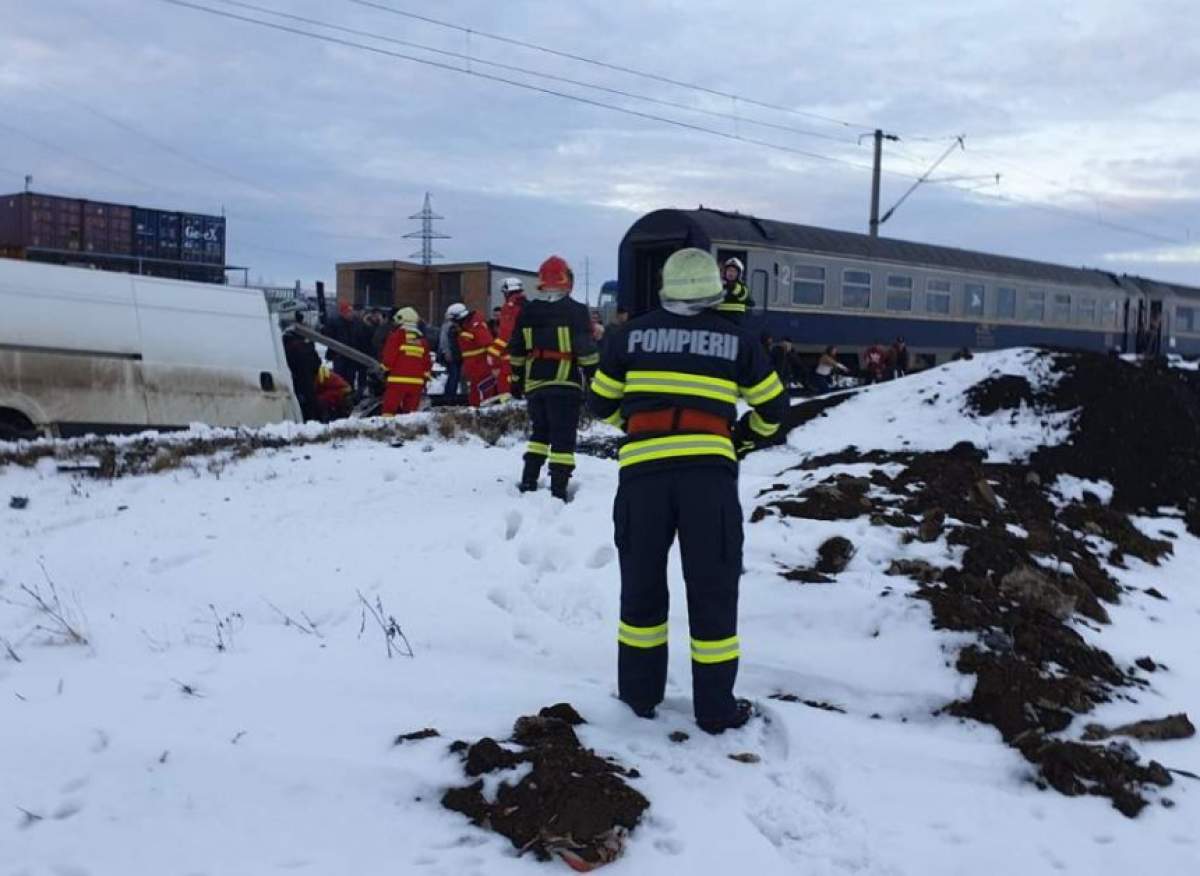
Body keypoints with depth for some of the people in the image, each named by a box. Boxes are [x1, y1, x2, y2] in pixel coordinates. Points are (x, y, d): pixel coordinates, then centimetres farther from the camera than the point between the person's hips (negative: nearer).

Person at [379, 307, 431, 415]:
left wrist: (384, 369, 7)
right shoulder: (422, 339, 15)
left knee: (389, 410, -6)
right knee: (411, 411, 8)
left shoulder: (397, 335, -2)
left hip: (399, 379, -5)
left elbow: (389, 355, -6)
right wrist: (425, 378, 20)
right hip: (417, 382, 5)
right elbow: (427, 361, 14)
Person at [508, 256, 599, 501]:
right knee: (563, 438, -1)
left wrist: (516, 380, 21)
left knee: (539, 432, 21)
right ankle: (558, 491, -5)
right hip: (565, 384, -5)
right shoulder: (575, 311, -7)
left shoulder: (526, 312, 7)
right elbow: (587, 351, -9)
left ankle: (528, 482, 17)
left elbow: (516, 351, 12)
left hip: (534, 383, 5)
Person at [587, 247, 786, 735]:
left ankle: (640, 694, 25)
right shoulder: (738, 341, 8)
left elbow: (602, 403, 18)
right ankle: (715, 709, 14)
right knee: (712, 590, 8)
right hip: (709, 472, -1)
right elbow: (773, 407, 17)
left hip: (643, 471, 1)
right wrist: (748, 438, 35)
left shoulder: (631, 335, 10)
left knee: (642, 583, 16)